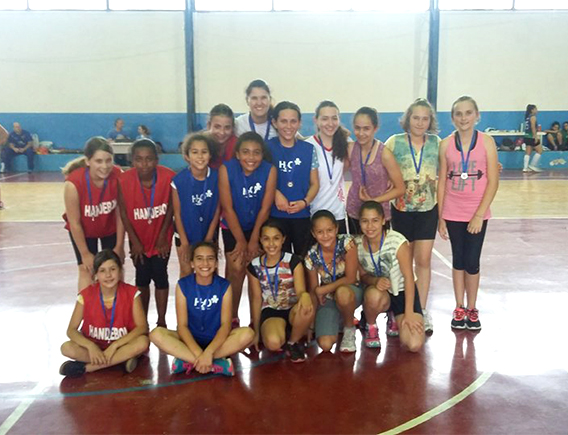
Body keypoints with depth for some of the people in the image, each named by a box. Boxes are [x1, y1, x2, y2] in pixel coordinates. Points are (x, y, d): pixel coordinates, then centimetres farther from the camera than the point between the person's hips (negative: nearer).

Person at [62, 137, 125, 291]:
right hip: (83, 230, -2)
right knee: (87, 270, -1)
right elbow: (74, 223, -23)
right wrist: (85, 253, -13)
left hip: (110, 227, 2)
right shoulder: (74, 183, -35)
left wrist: (119, 246, -10)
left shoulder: (118, 176, -30)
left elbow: (120, 213, -18)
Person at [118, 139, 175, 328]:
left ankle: (161, 322, 19)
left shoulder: (168, 176, -24)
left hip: (160, 238, -1)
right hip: (139, 239, 1)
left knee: (160, 277, 4)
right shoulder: (125, 180, -23)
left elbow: (171, 208, -9)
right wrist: (135, 241, -6)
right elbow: (123, 212, -9)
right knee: (142, 279, 11)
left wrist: (163, 236, -6)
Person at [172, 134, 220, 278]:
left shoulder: (216, 177, -15)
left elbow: (217, 209, -6)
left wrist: (208, 239, -5)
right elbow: (177, 213, -10)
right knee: (186, 273, 10)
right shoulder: (179, 180, -19)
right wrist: (184, 242, -8)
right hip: (185, 235, -1)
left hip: (209, 234, 1)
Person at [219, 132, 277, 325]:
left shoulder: (270, 170, -19)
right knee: (236, 271, -5)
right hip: (233, 227, -1)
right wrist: (241, 241, -13)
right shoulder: (226, 169, -21)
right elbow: (227, 208, -17)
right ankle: (232, 318, 13)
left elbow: (265, 208, -14)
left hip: (258, 226, 1)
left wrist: (253, 240, -11)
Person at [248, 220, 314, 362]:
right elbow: (256, 299, 5)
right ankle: (283, 333, 6)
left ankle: (293, 342, -7)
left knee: (307, 309, -38)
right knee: (273, 343, -34)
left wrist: (305, 295, -43)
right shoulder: (254, 266, -3)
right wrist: (256, 331, 9)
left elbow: (300, 290, -15)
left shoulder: (293, 261, -7)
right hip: (270, 312, 0)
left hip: (293, 309, 0)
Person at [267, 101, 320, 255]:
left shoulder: (308, 149, 4)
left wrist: (305, 202, -11)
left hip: (302, 215, 1)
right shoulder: (267, 148, -1)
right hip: (276, 215, -1)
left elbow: (314, 183, 6)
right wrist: (275, 193, -16)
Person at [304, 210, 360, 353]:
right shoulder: (312, 256, -12)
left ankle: (349, 329, -8)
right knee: (325, 344, -17)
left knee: (342, 292, -40)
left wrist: (322, 290, -16)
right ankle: (338, 321, 18)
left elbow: (351, 278, -20)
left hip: (350, 293, -2)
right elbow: (313, 290, -2)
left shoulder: (346, 243, -20)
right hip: (327, 299, 2)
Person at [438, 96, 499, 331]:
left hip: (477, 214, -1)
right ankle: (459, 308, 25)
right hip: (453, 214, 1)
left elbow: (493, 182, -7)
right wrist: (440, 217, -1)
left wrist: (479, 214, -12)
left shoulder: (486, 141, -6)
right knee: (458, 260, 12)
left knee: (472, 262, 4)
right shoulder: (446, 144, -2)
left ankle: (472, 309, 23)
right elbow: (442, 182, 1)